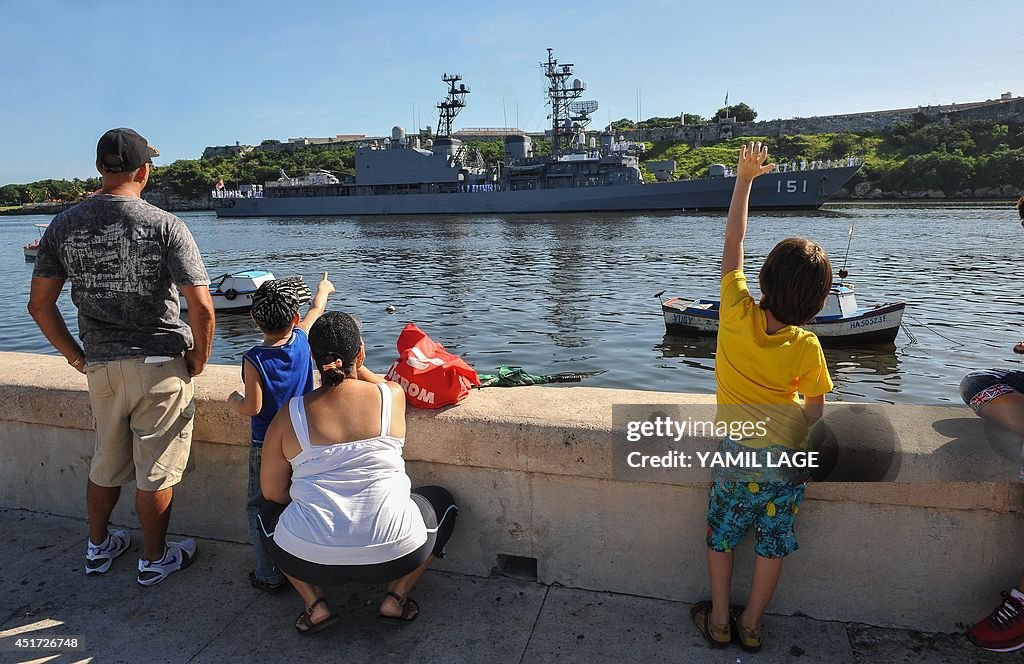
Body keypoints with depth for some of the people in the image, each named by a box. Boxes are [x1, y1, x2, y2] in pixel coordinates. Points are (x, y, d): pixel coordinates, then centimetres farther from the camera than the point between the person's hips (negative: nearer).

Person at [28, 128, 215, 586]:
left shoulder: (63, 226, 1)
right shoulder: (165, 226, -13)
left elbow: (39, 305, 4)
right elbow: (201, 307, -19)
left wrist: (75, 357, 15)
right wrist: (199, 358, -4)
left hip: (100, 367, 5)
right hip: (160, 365, -4)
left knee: (106, 462, 23)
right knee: (156, 469, 10)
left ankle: (98, 548, 41)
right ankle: (155, 559, 26)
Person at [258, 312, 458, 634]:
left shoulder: (289, 416, -4)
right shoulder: (393, 395, -4)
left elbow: (272, 492, 5)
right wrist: (353, 362, 28)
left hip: (309, 559, 1)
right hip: (392, 554, 0)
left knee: (269, 513, 33)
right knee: (441, 501, 29)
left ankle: (315, 604, 18)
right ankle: (395, 598, 16)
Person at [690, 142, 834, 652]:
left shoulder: (738, 315, -14)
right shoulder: (806, 348, -10)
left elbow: (732, 241, -4)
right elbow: (814, 409, -1)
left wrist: (744, 178, 4)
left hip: (736, 454, -1)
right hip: (785, 457, 1)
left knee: (721, 538, 17)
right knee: (772, 545, 16)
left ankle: (719, 622, 29)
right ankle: (751, 625, 31)